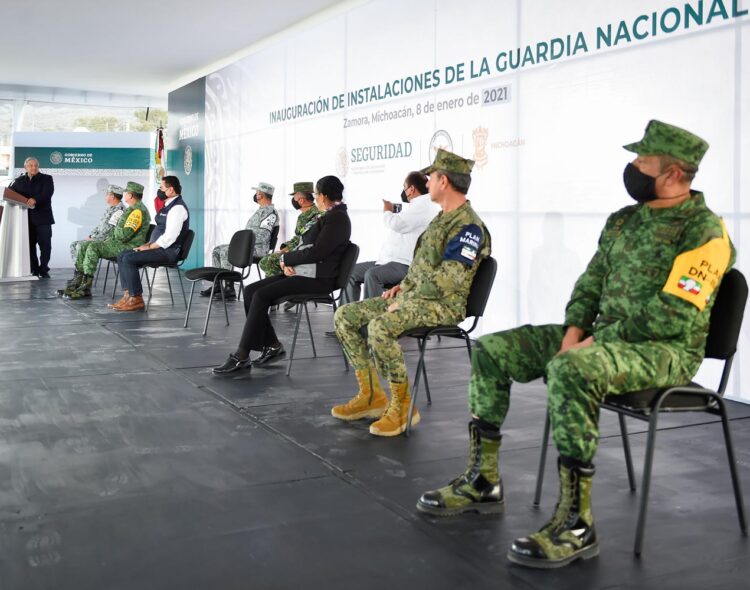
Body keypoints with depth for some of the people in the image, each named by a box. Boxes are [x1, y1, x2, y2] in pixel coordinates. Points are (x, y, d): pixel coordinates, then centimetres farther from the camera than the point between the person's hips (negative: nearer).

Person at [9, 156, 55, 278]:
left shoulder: (47, 179, 5)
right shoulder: (19, 181, 15)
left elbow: (47, 194, -11)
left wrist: (35, 200, -28)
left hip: (42, 217, -3)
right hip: (26, 218, 3)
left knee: (45, 244, -6)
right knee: (30, 244, 2)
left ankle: (43, 269, 1)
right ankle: (34, 270, 7)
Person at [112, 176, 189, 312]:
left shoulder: (177, 208, -16)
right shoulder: (168, 205, 16)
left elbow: (169, 237, -24)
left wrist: (149, 247, -15)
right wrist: (149, 244, 8)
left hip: (168, 251, -10)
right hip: (160, 247, 10)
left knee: (128, 259, -21)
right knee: (122, 256, 3)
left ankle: (136, 299, -14)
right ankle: (127, 295, -3)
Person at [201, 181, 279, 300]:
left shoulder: (271, 212, -12)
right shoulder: (261, 210, 22)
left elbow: (262, 236, -22)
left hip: (258, 248, -10)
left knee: (225, 251, -25)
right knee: (216, 250, 5)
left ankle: (229, 289, -22)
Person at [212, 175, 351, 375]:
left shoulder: (338, 218, -11)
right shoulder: (329, 216, 19)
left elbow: (316, 252, -20)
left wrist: (286, 259, -7)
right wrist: (289, 263, -2)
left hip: (317, 278, -10)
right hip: (301, 271, 10)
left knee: (261, 295, -22)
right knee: (250, 291, -2)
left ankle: (241, 357, -16)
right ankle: (272, 345, 3)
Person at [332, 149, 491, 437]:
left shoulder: (468, 226, -16)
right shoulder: (442, 218, 17)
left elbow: (446, 280, -24)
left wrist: (406, 301, -19)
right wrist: (403, 285, 13)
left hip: (443, 305, -10)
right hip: (412, 295, 10)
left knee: (379, 327, -35)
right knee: (345, 316, 1)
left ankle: (402, 405, -18)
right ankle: (371, 395, 4)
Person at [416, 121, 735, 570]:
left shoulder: (704, 230, -13)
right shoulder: (623, 221, 12)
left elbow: (674, 314, -21)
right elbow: (591, 283, 15)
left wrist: (598, 340, -19)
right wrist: (574, 330, -4)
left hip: (664, 350, -8)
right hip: (603, 336, 8)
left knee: (571, 371, -39)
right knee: (492, 350, 0)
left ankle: (577, 523, -29)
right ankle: (483, 480, 4)